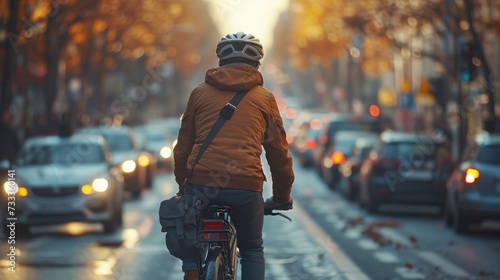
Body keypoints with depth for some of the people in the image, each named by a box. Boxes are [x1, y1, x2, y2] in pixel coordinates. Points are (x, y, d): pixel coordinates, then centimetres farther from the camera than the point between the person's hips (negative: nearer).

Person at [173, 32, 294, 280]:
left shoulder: (200, 93, 14)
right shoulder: (264, 98, 11)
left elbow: (182, 147, 16)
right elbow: (278, 152, 12)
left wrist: (183, 187, 27)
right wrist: (282, 196, 23)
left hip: (201, 184, 1)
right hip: (246, 185, -1)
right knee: (252, 250, 20)